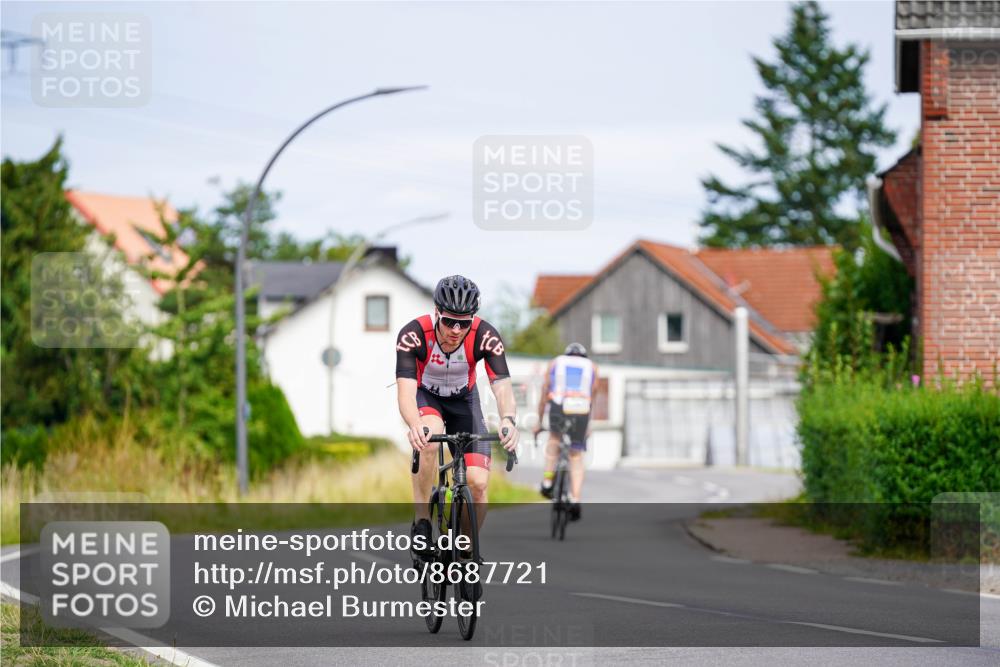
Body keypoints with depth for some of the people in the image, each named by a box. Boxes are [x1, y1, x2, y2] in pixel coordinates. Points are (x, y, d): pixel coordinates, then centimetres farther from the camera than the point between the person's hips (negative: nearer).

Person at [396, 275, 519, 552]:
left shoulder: (485, 336, -28)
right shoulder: (413, 334, -32)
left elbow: (502, 386, -35)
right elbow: (405, 391, -40)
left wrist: (508, 420, -57)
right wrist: (414, 425, -62)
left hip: (463, 400, 2)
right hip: (425, 397, -2)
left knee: (478, 483, -14)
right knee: (429, 439, -37)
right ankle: (421, 521, -22)